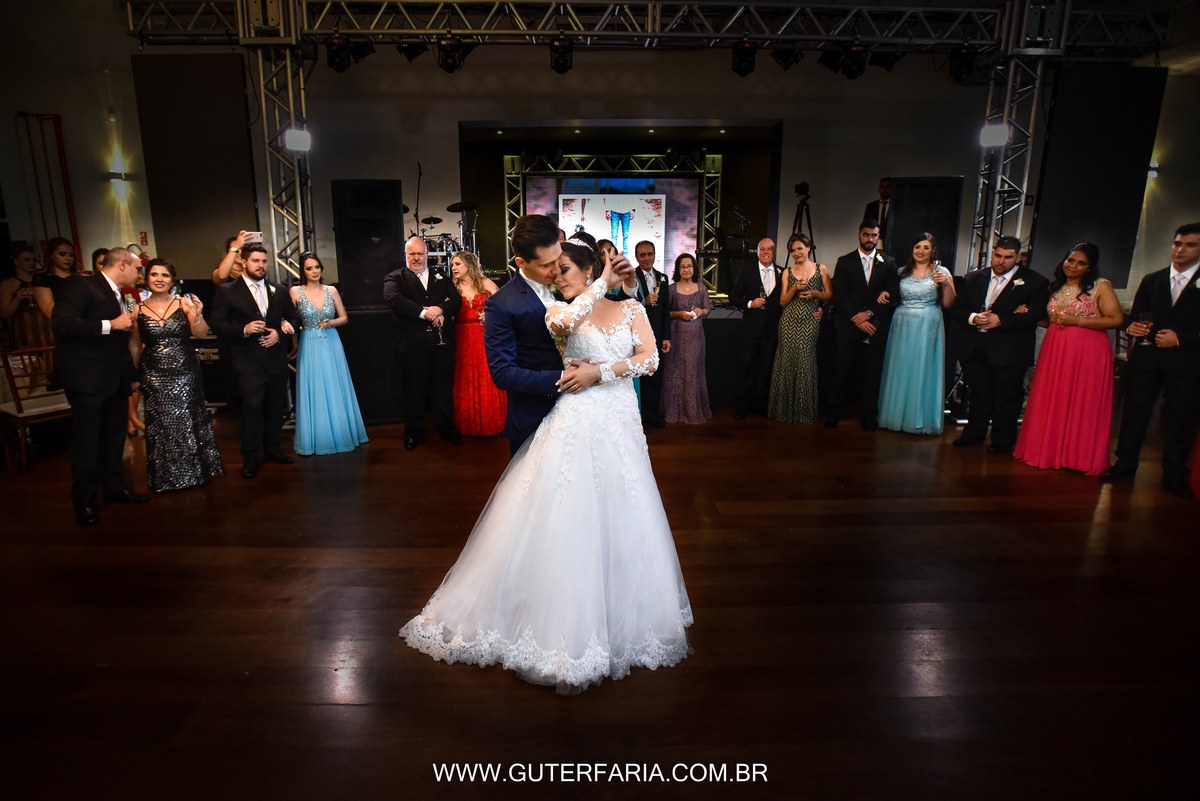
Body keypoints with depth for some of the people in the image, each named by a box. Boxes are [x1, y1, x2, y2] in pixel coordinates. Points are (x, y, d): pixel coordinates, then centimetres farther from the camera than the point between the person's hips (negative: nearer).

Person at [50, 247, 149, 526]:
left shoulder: (117, 295, 17)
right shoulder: (80, 286, -10)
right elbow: (62, 324, -23)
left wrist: (132, 374, 23)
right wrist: (110, 324, -21)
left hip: (114, 378, 8)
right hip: (87, 378, -8)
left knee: (114, 437, 15)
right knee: (87, 441, -1)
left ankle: (114, 487, 28)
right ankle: (84, 502, 11)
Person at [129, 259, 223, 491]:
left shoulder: (184, 303, -1)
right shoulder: (139, 309, 2)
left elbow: (201, 334, -9)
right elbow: (134, 346, 8)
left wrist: (197, 315, -27)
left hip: (186, 374, -1)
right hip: (154, 377, 1)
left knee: (189, 422, 4)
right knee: (161, 425, 7)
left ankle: (196, 471, 20)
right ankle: (166, 478, 21)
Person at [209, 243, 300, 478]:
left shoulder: (279, 291, 11)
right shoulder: (227, 291, 0)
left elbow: (293, 318, 13)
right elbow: (217, 324, -4)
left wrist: (280, 332, -6)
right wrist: (244, 330, -19)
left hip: (277, 361, 4)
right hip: (249, 362, -4)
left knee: (275, 407, 11)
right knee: (252, 408, -4)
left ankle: (273, 448, 26)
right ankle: (251, 458, 6)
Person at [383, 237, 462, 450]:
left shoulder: (441, 278, 14)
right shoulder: (395, 278, 5)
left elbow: (456, 300, 2)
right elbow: (393, 299, -14)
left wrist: (440, 309, -19)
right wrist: (424, 313, -23)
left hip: (442, 342, 2)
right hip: (412, 344, -2)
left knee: (445, 388, 10)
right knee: (413, 390, 7)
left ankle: (447, 428, 25)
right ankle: (414, 433, 22)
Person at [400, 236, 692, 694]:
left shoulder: (631, 309, 11)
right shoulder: (558, 312, 6)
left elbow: (650, 360, -2)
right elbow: (563, 322, -20)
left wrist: (600, 371, -11)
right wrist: (603, 283, -6)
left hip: (620, 429, 2)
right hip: (574, 427, -2)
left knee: (621, 524, 7)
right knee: (565, 522, -3)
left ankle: (623, 619, 26)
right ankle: (564, 628, 11)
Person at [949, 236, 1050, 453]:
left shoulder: (1034, 282, -1)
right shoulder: (973, 278, 13)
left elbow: (1036, 314, -12)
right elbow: (956, 310, 9)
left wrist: (1000, 320, -19)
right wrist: (973, 318, -12)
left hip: (1008, 351, -3)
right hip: (974, 348, 3)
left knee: (1006, 397, 4)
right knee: (978, 394, 12)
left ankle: (1002, 440, 19)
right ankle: (974, 433, 27)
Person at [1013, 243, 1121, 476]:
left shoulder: (1101, 286, -2)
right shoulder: (1056, 288, 15)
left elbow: (1116, 319, -11)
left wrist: (1077, 321, -14)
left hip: (1087, 353, -5)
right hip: (1055, 351, 5)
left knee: (1081, 404, -2)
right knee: (1052, 402, 6)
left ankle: (1079, 456, 9)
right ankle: (1049, 451, 16)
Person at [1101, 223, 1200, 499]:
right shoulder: (1151, 280, 12)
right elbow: (1136, 317, 12)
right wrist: (1132, 327, -9)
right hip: (1147, 358, 3)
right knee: (1134, 411, 6)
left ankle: (1174, 475, 15)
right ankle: (1125, 463, 17)